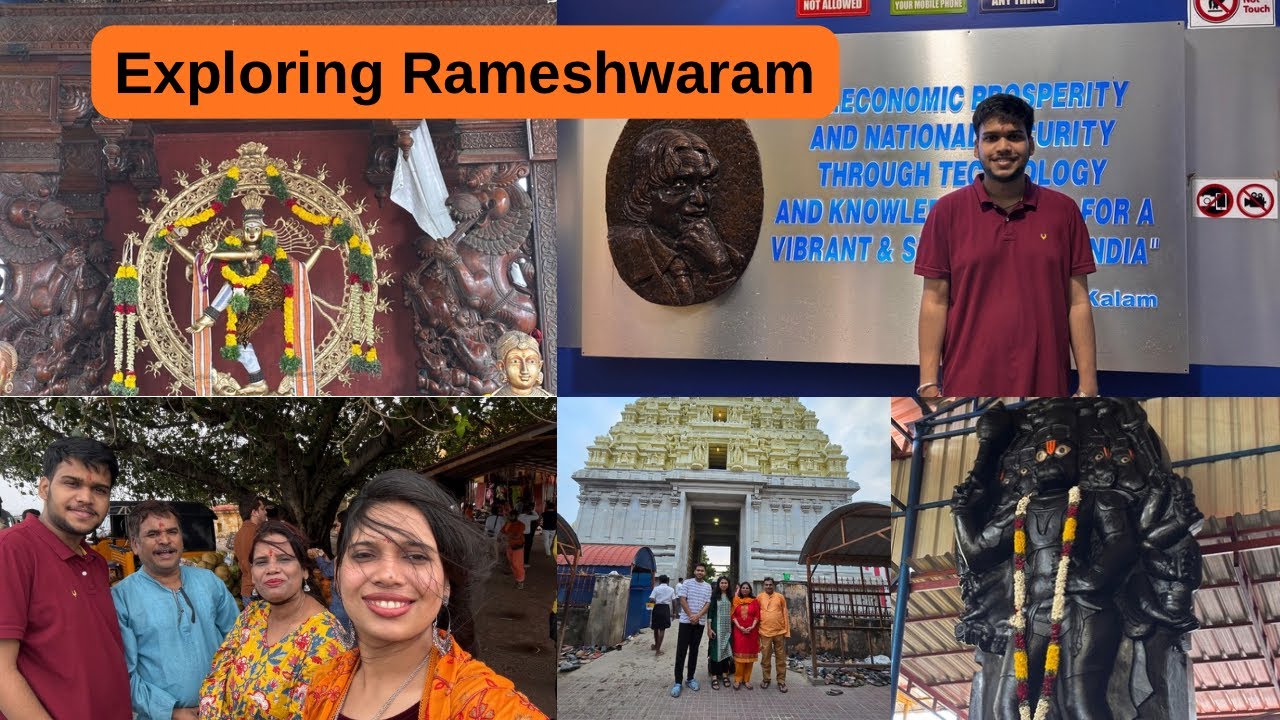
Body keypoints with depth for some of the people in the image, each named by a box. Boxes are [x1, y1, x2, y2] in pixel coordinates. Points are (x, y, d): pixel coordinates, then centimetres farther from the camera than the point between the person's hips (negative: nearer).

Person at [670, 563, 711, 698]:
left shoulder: (708, 586, 7)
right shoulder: (687, 583, 0)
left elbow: (707, 604, 2)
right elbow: (682, 600, -5)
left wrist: (698, 616, -14)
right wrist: (691, 616, -13)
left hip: (700, 622, 3)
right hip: (686, 621, -3)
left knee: (694, 651, 8)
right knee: (681, 651, -5)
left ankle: (690, 678, 16)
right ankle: (677, 682, -4)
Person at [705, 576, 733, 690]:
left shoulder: (730, 597, 8)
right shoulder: (714, 596, -4)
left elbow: (732, 612, 12)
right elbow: (710, 612, -7)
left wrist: (733, 627, 7)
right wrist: (709, 628, -12)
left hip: (728, 628, 4)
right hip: (717, 627, -4)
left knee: (726, 650, 7)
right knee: (716, 650, -2)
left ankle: (725, 674, 17)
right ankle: (714, 676, 1)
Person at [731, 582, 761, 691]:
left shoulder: (755, 601, 6)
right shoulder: (736, 601, 7)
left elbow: (757, 616, 0)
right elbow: (733, 615, 1)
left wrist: (752, 627, -13)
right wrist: (740, 627, -12)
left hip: (751, 632, 0)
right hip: (739, 631, 0)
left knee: (749, 654, 2)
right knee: (739, 654, -4)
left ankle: (746, 679, 7)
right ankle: (737, 679, 0)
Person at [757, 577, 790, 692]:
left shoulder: (780, 597, 6)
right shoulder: (759, 598, 4)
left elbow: (785, 614, 7)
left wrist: (787, 630, 3)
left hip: (779, 632, 1)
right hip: (765, 632, -1)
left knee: (781, 657, 5)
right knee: (765, 657, 5)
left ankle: (781, 681, 11)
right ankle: (765, 680, 16)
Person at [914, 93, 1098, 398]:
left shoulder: (1063, 211, 6)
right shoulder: (947, 211, 2)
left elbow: (1078, 302, 5)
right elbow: (935, 300, 1)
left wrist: (1088, 384, -1)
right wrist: (928, 384, -5)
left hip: (1044, 385, 1)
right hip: (968, 387, -1)